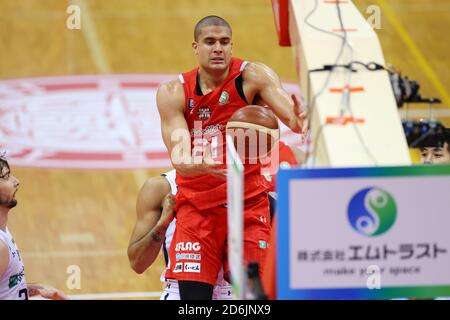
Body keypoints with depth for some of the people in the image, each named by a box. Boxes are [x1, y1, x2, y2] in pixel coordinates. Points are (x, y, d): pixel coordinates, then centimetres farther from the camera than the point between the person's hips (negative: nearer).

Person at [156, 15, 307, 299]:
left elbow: (290, 113, -24)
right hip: (196, 205, 1)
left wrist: (297, 123, -49)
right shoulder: (173, 93, -4)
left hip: (248, 203, -1)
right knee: (193, 294, -5)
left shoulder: (253, 77, -8)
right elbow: (179, 159, -13)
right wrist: (201, 166, -36)